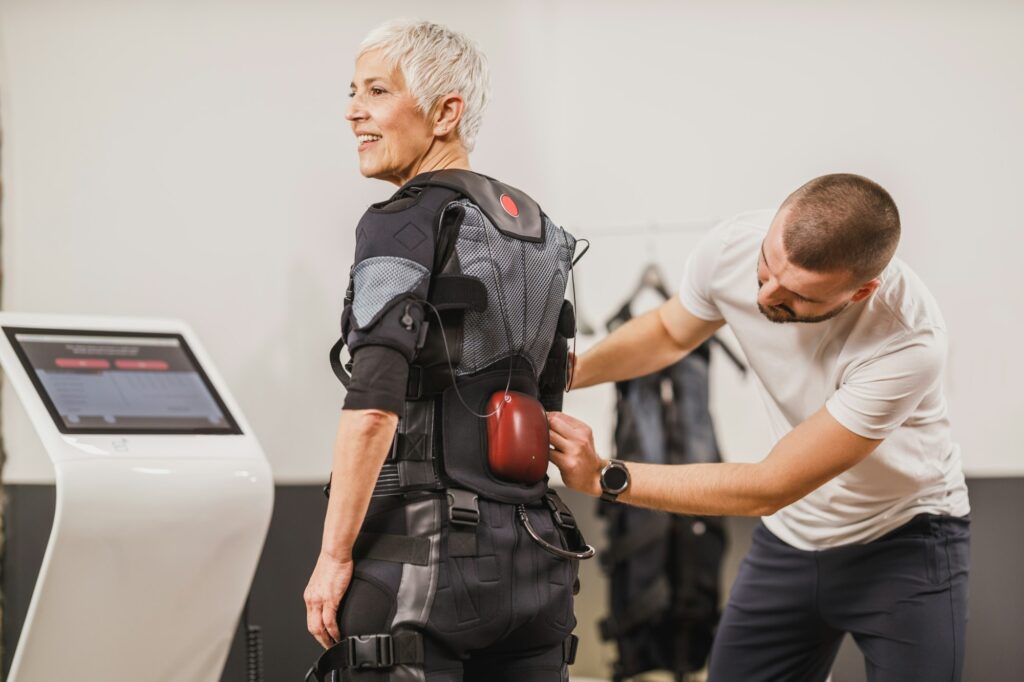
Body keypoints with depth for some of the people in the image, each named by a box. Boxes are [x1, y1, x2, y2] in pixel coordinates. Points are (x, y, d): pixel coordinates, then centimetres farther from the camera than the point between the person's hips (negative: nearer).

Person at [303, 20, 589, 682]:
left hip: (421, 551, -7)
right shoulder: (538, 227, 15)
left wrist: (333, 557, -15)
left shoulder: (402, 226, -9)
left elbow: (373, 406, -19)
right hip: (534, 554, 8)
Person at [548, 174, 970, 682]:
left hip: (905, 540, -4)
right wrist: (561, 374, -11)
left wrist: (604, 477, -31)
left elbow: (768, 489, -29)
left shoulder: (908, 342, -34)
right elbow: (669, 334, 6)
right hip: (791, 534, 4)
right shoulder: (734, 246, -19)